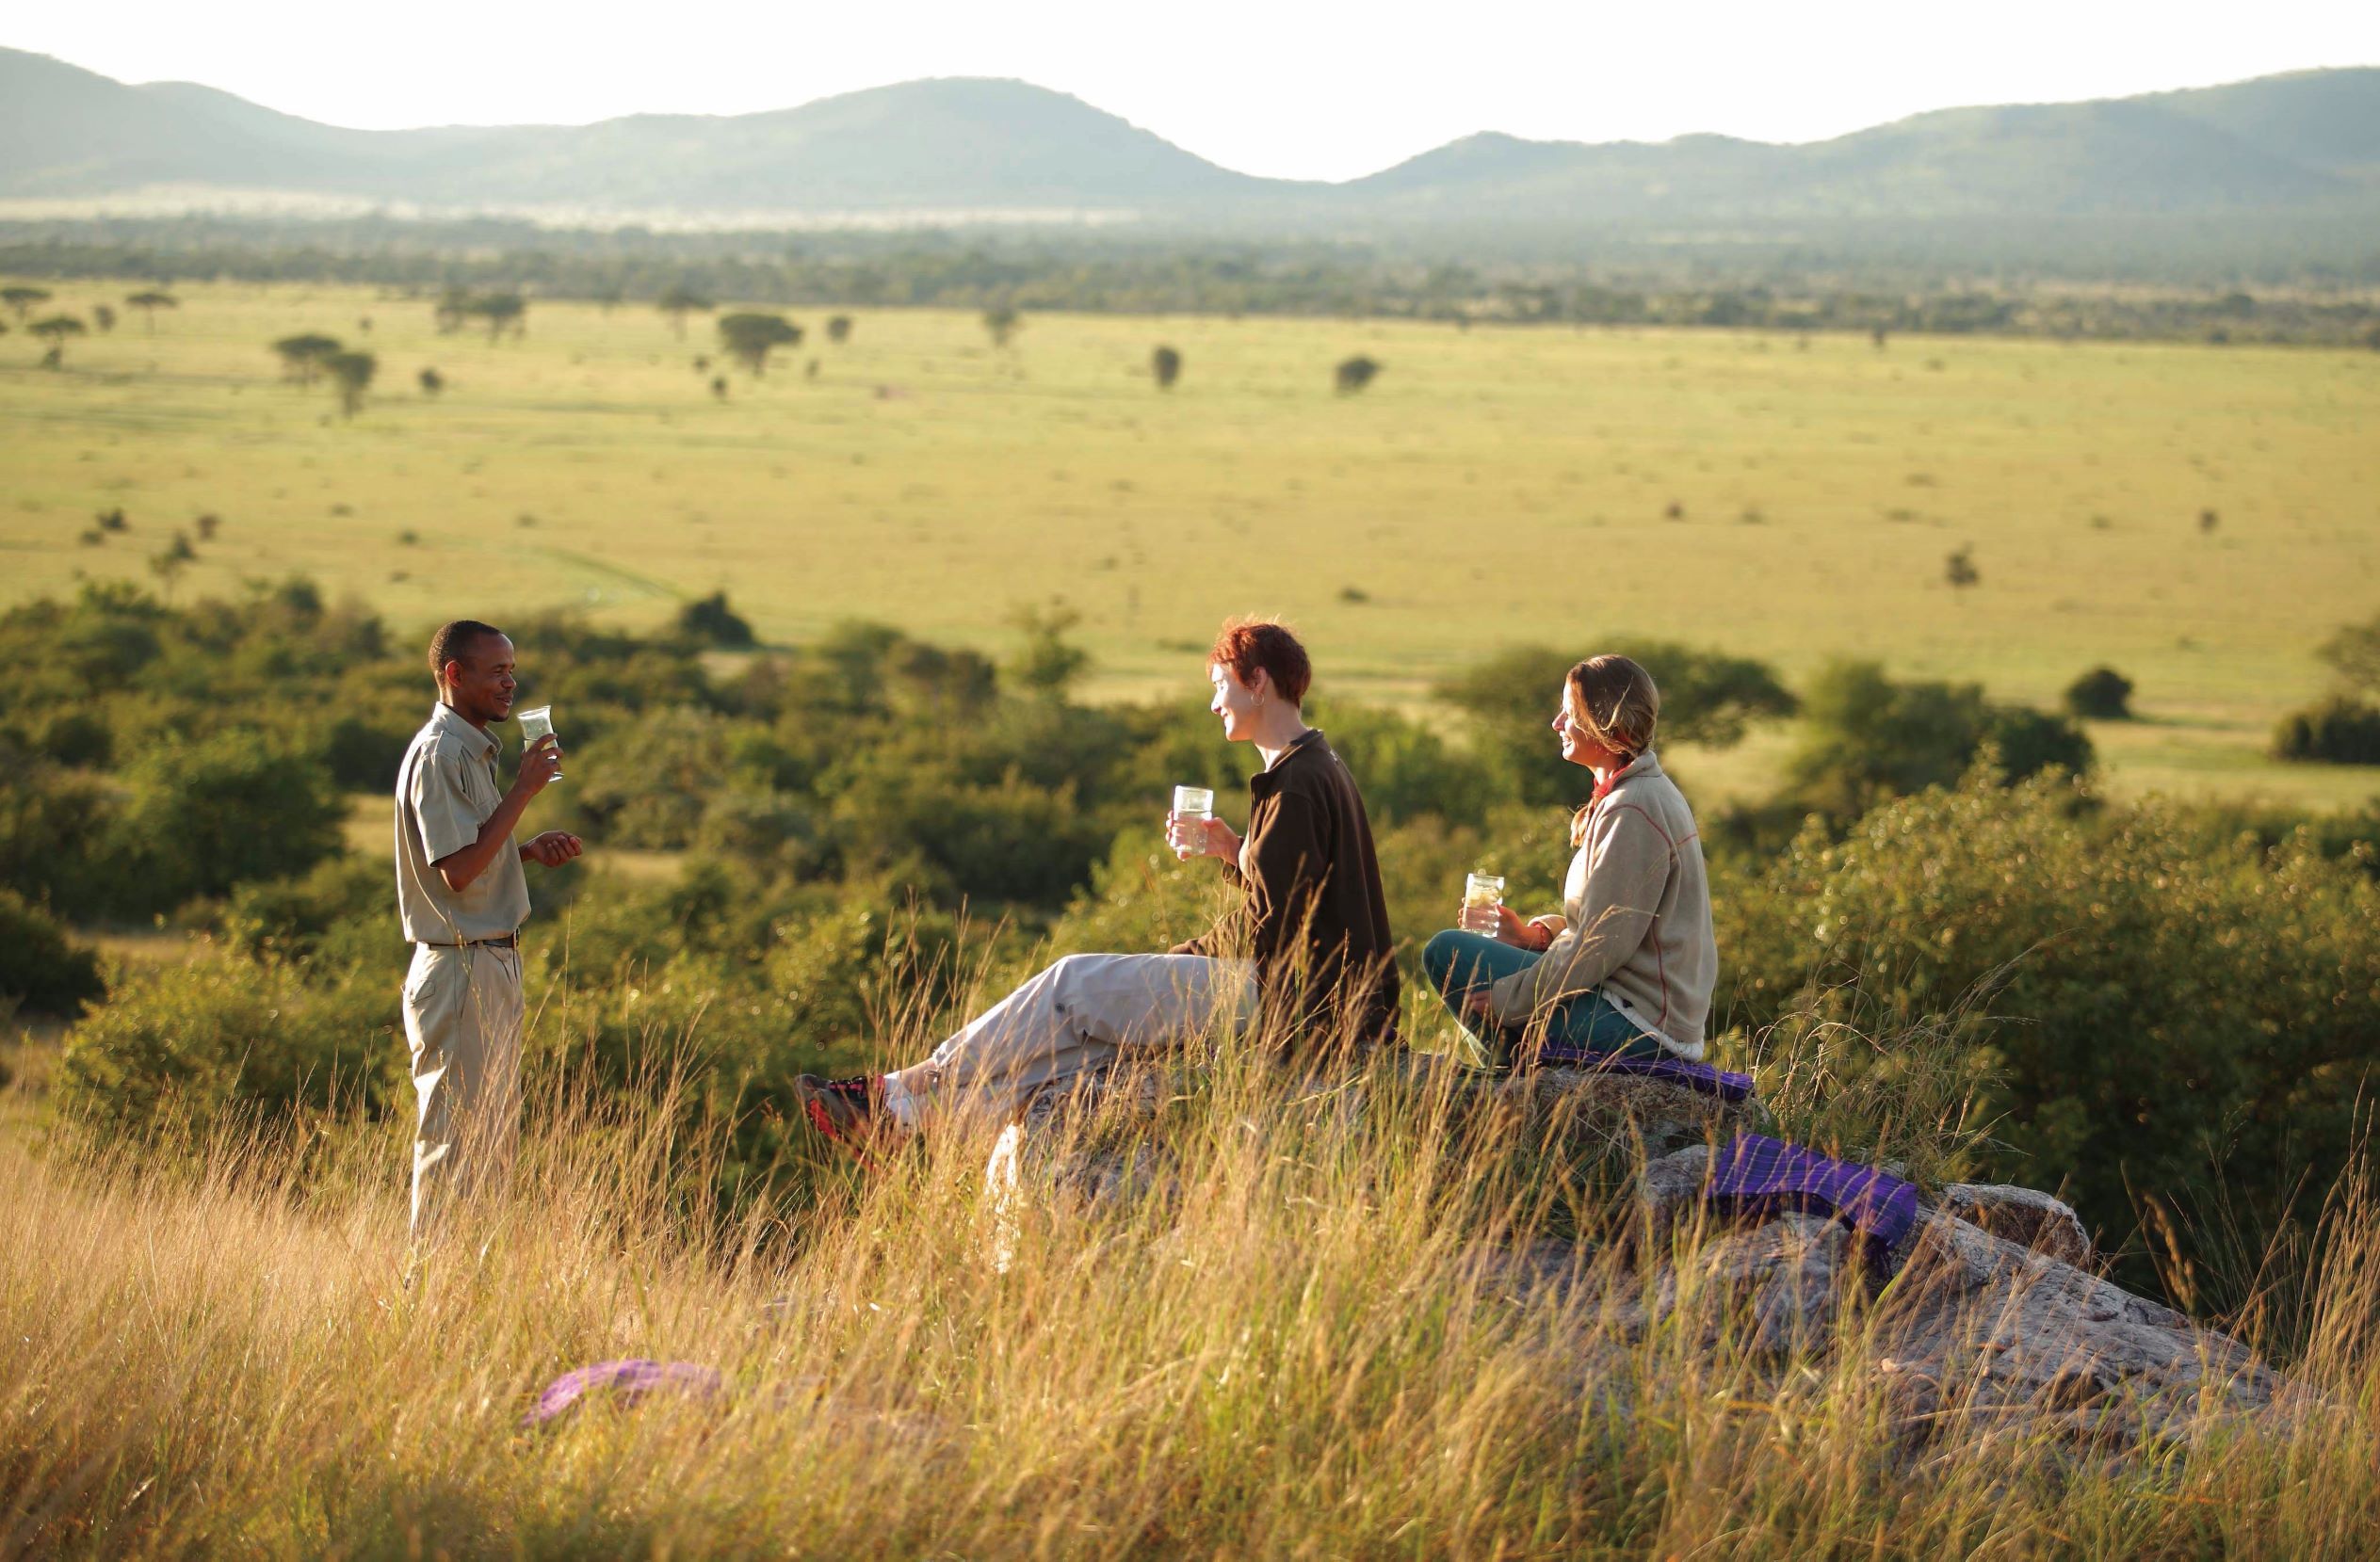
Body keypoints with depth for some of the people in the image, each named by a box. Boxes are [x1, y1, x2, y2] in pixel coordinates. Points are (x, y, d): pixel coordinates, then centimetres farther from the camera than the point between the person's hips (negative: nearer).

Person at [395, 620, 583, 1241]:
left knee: (495, 1136, 13)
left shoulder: (475, 749, 16)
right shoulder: (438, 754, -15)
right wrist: (524, 788, -21)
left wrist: (532, 849, 8)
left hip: (493, 965, 10)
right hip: (461, 971, -10)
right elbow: (458, 868, -24)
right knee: (456, 1135, -7)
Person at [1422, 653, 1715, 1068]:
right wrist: (1537, 933, 6)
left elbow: (1602, 945, -20)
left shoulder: (1633, 811, -18)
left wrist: (1506, 999, -13)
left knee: (1447, 952, -11)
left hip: (1638, 1027, -11)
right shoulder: (1648, 792, 13)